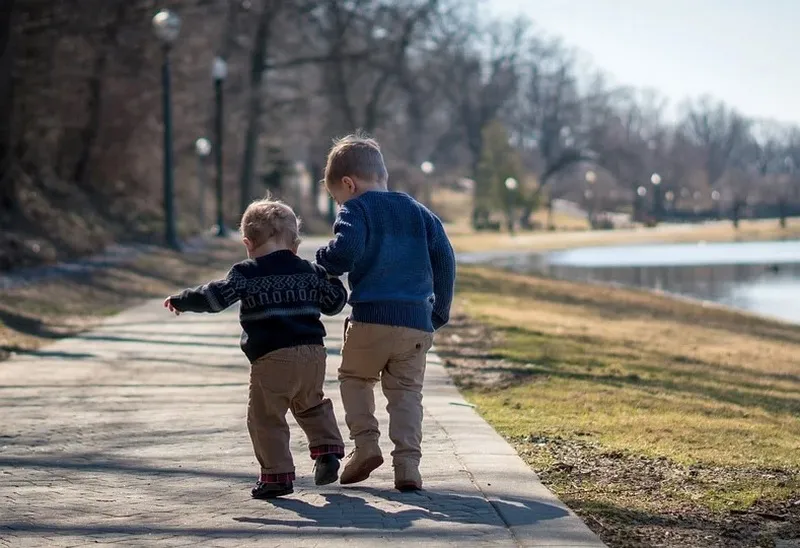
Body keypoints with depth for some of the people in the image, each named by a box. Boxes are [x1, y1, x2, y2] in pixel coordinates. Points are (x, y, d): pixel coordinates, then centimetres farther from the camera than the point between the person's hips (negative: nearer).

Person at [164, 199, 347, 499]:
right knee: (312, 405, 27)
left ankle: (277, 474, -2)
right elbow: (335, 302, 21)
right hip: (313, 353, 5)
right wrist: (330, 278, 40)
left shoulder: (247, 273, 0)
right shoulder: (310, 271, 13)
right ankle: (327, 449, 12)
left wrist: (180, 301, 7)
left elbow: (215, 297, -7)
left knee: (266, 417, 2)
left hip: (271, 358, -5)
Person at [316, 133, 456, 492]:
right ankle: (407, 462, -4)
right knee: (407, 391, 10)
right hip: (418, 322, 4)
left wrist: (323, 265, 2)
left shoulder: (356, 210, 0)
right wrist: (440, 311, 21)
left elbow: (345, 250, -18)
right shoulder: (418, 212, 18)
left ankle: (365, 442, 3)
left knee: (354, 377, 18)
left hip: (371, 318, -4)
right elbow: (444, 259, 14)